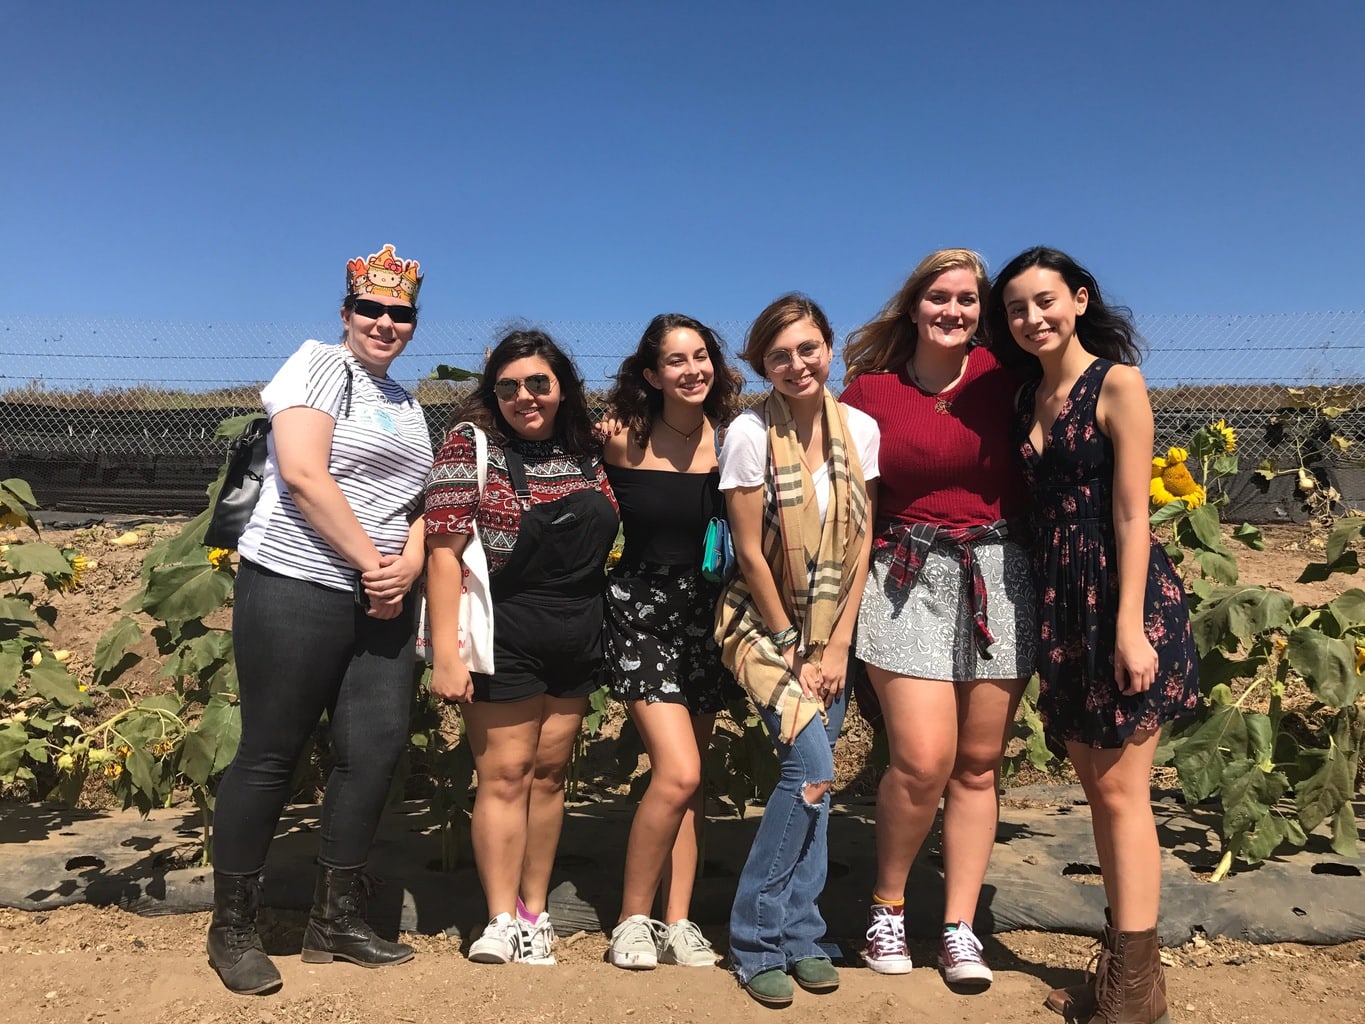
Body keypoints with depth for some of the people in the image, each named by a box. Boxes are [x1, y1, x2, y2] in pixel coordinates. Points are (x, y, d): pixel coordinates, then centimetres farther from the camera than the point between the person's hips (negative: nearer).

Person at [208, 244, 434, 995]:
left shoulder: (408, 406, 19)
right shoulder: (317, 364, -2)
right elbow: (302, 473, -15)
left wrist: (408, 565, -3)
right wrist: (370, 562, -14)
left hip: (381, 602, 7)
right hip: (294, 587, -7)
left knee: (374, 751, 5)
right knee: (270, 754, 1)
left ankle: (335, 922, 19)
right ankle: (232, 928, 17)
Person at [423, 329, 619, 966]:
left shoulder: (585, 452, 9)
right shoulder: (472, 446, -7)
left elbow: (607, 536, 21)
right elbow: (444, 551, -13)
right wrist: (446, 653, -18)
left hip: (577, 643, 5)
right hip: (506, 642, -5)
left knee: (549, 774, 11)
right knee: (505, 776, 0)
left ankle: (535, 911, 23)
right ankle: (502, 920, 13)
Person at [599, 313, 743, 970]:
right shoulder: (624, 442, -8)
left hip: (707, 614, 3)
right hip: (642, 612, -3)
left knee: (687, 776, 7)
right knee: (677, 774, -13)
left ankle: (677, 923, 19)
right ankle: (631, 921, 7)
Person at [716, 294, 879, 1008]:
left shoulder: (860, 429, -2)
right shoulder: (750, 434, -14)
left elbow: (861, 545, 1)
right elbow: (750, 553, -12)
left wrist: (836, 644, -4)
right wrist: (793, 649, -9)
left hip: (831, 630, 4)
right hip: (764, 625, -4)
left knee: (810, 776, 4)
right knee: (812, 767, -16)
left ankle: (797, 936, 21)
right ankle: (757, 940, 1)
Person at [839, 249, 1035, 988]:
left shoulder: (1003, 377, 4)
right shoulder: (869, 389, 2)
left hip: (996, 579, 2)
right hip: (906, 580, -2)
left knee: (978, 763, 6)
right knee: (923, 760, -10)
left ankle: (959, 928, 21)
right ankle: (886, 906, 17)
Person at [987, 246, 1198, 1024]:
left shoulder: (1117, 383, -7)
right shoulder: (1027, 397, 12)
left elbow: (1132, 512, -13)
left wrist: (1130, 628, -18)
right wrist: (1047, 613, 6)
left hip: (1123, 592, -7)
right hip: (1059, 600, 7)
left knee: (1121, 790, -3)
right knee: (1097, 786, 12)